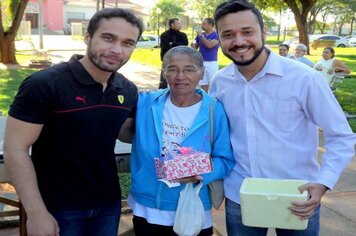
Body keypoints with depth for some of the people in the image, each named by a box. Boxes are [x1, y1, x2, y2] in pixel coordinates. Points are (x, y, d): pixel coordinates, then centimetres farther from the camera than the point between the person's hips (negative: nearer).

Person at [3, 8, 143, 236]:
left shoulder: (128, 91, -2)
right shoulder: (44, 84, -19)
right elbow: (15, 149, -17)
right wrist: (37, 213, -18)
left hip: (109, 203, 5)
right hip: (58, 207, -5)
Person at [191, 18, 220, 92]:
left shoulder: (216, 35, -7)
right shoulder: (200, 35, 9)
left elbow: (209, 45, -23)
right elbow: (195, 46, 13)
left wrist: (201, 36, -15)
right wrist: (193, 45, -10)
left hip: (212, 63, -5)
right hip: (201, 62, 5)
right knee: (203, 83, 10)